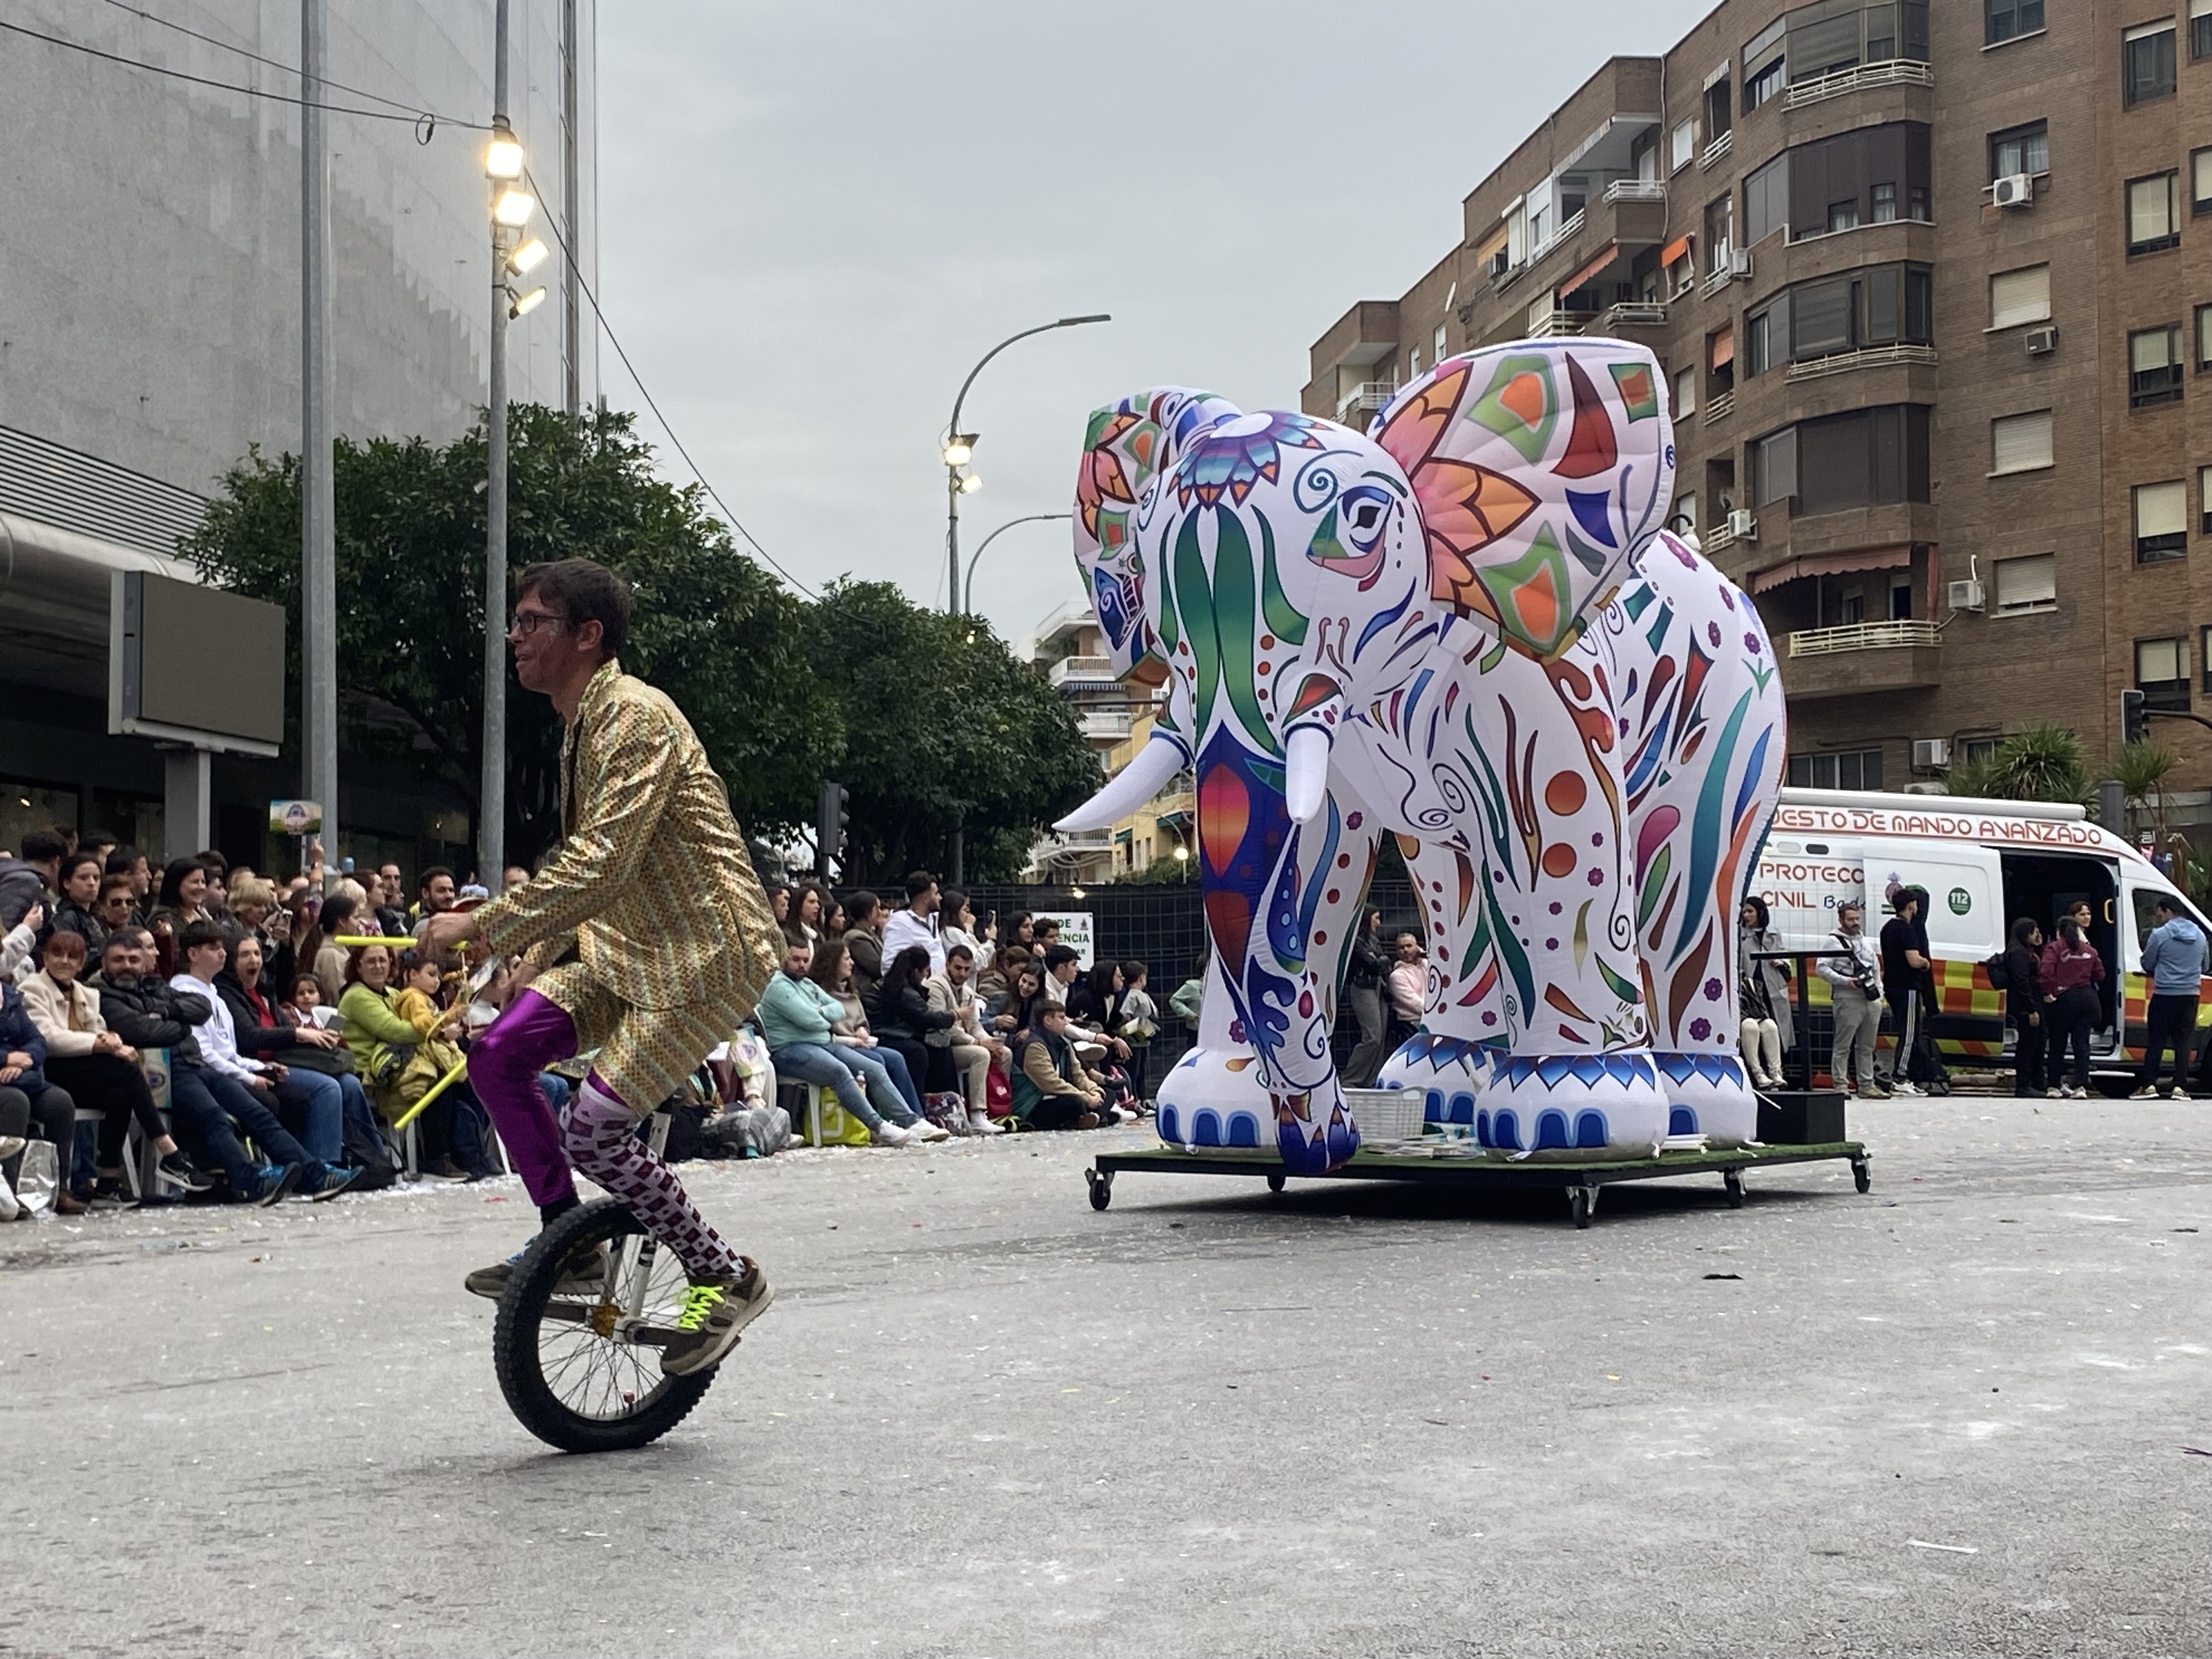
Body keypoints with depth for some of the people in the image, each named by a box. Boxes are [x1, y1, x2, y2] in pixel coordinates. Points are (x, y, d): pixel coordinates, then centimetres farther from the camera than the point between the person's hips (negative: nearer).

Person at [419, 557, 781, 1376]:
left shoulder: (635, 717, -19)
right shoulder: (582, 724, 13)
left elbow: (601, 864, -29)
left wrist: (481, 925, -26)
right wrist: (529, 965, 22)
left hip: (708, 952, -9)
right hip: (628, 947, 9)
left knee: (593, 1127, -16)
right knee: (499, 1055, -4)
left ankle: (727, 1279, 1)